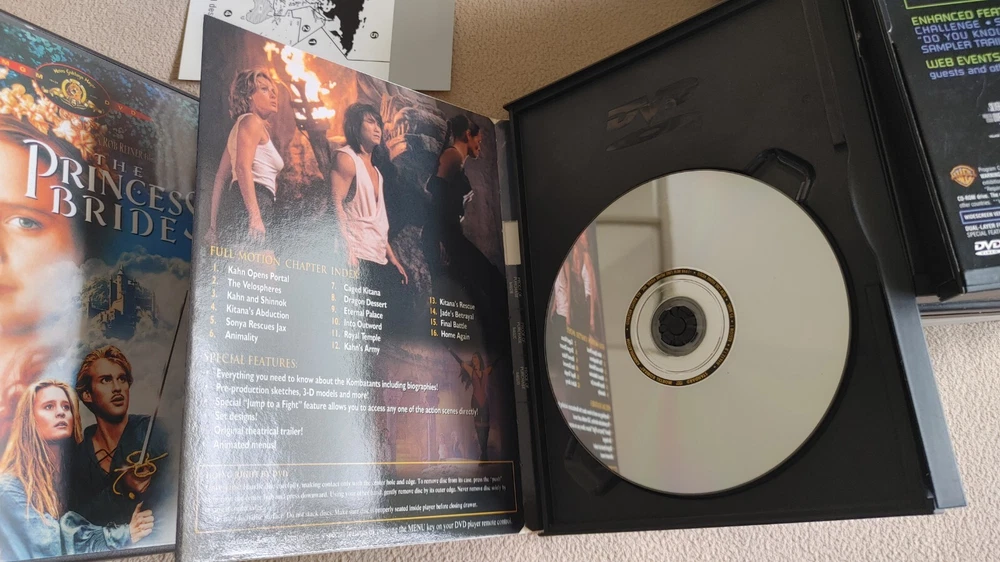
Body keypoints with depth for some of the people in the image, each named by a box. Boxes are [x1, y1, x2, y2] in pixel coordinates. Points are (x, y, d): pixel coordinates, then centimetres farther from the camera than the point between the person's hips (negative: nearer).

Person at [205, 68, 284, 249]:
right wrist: (255, 216, -25)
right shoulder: (251, 121, 1)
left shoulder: (240, 126, 30)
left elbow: (220, 177, 27)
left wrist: (213, 225, 24)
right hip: (252, 203, -10)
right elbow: (242, 167, -16)